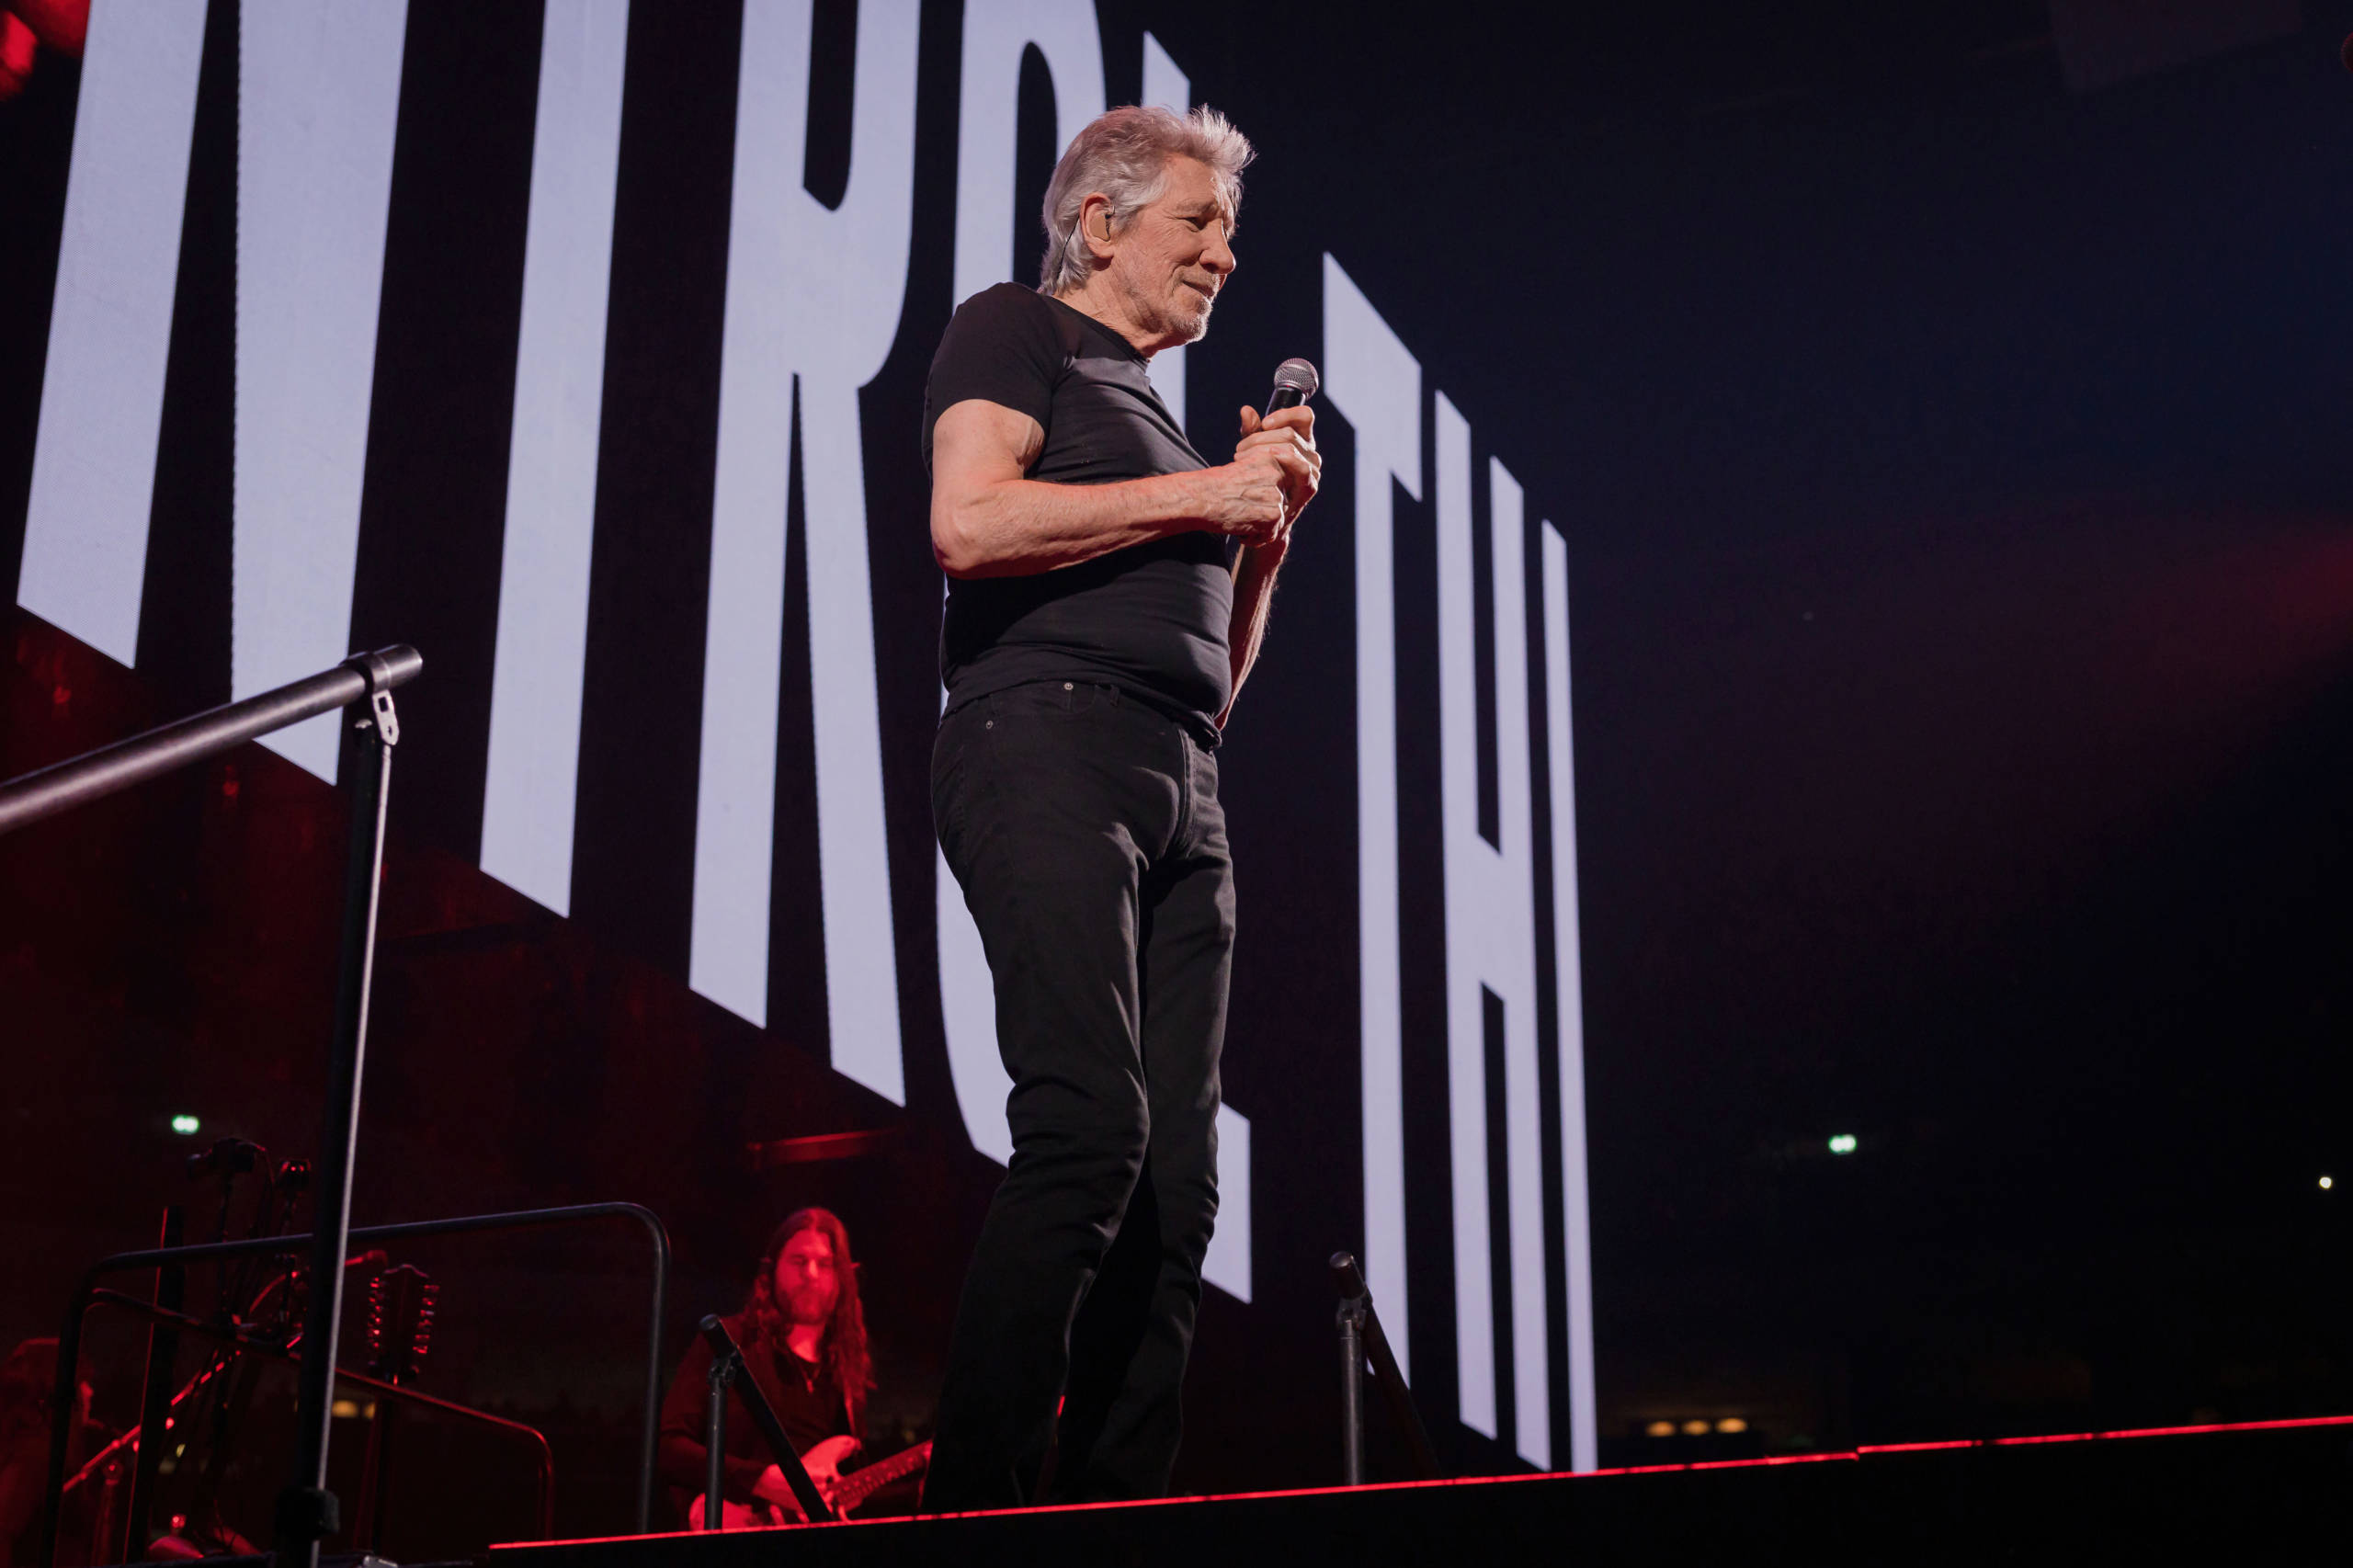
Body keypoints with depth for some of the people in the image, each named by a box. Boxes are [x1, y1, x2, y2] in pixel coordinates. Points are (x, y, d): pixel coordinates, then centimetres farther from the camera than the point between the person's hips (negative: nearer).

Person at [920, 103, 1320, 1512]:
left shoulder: (1152, 415, 32)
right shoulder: (1014, 332, 11)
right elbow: (970, 521, -10)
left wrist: (1271, 526, 15)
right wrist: (1205, 493, -4)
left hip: (1182, 800, 8)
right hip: (1048, 736, -8)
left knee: (1177, 1186, -4)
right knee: (1092, 1128, -23)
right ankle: (975, 1504, -22)